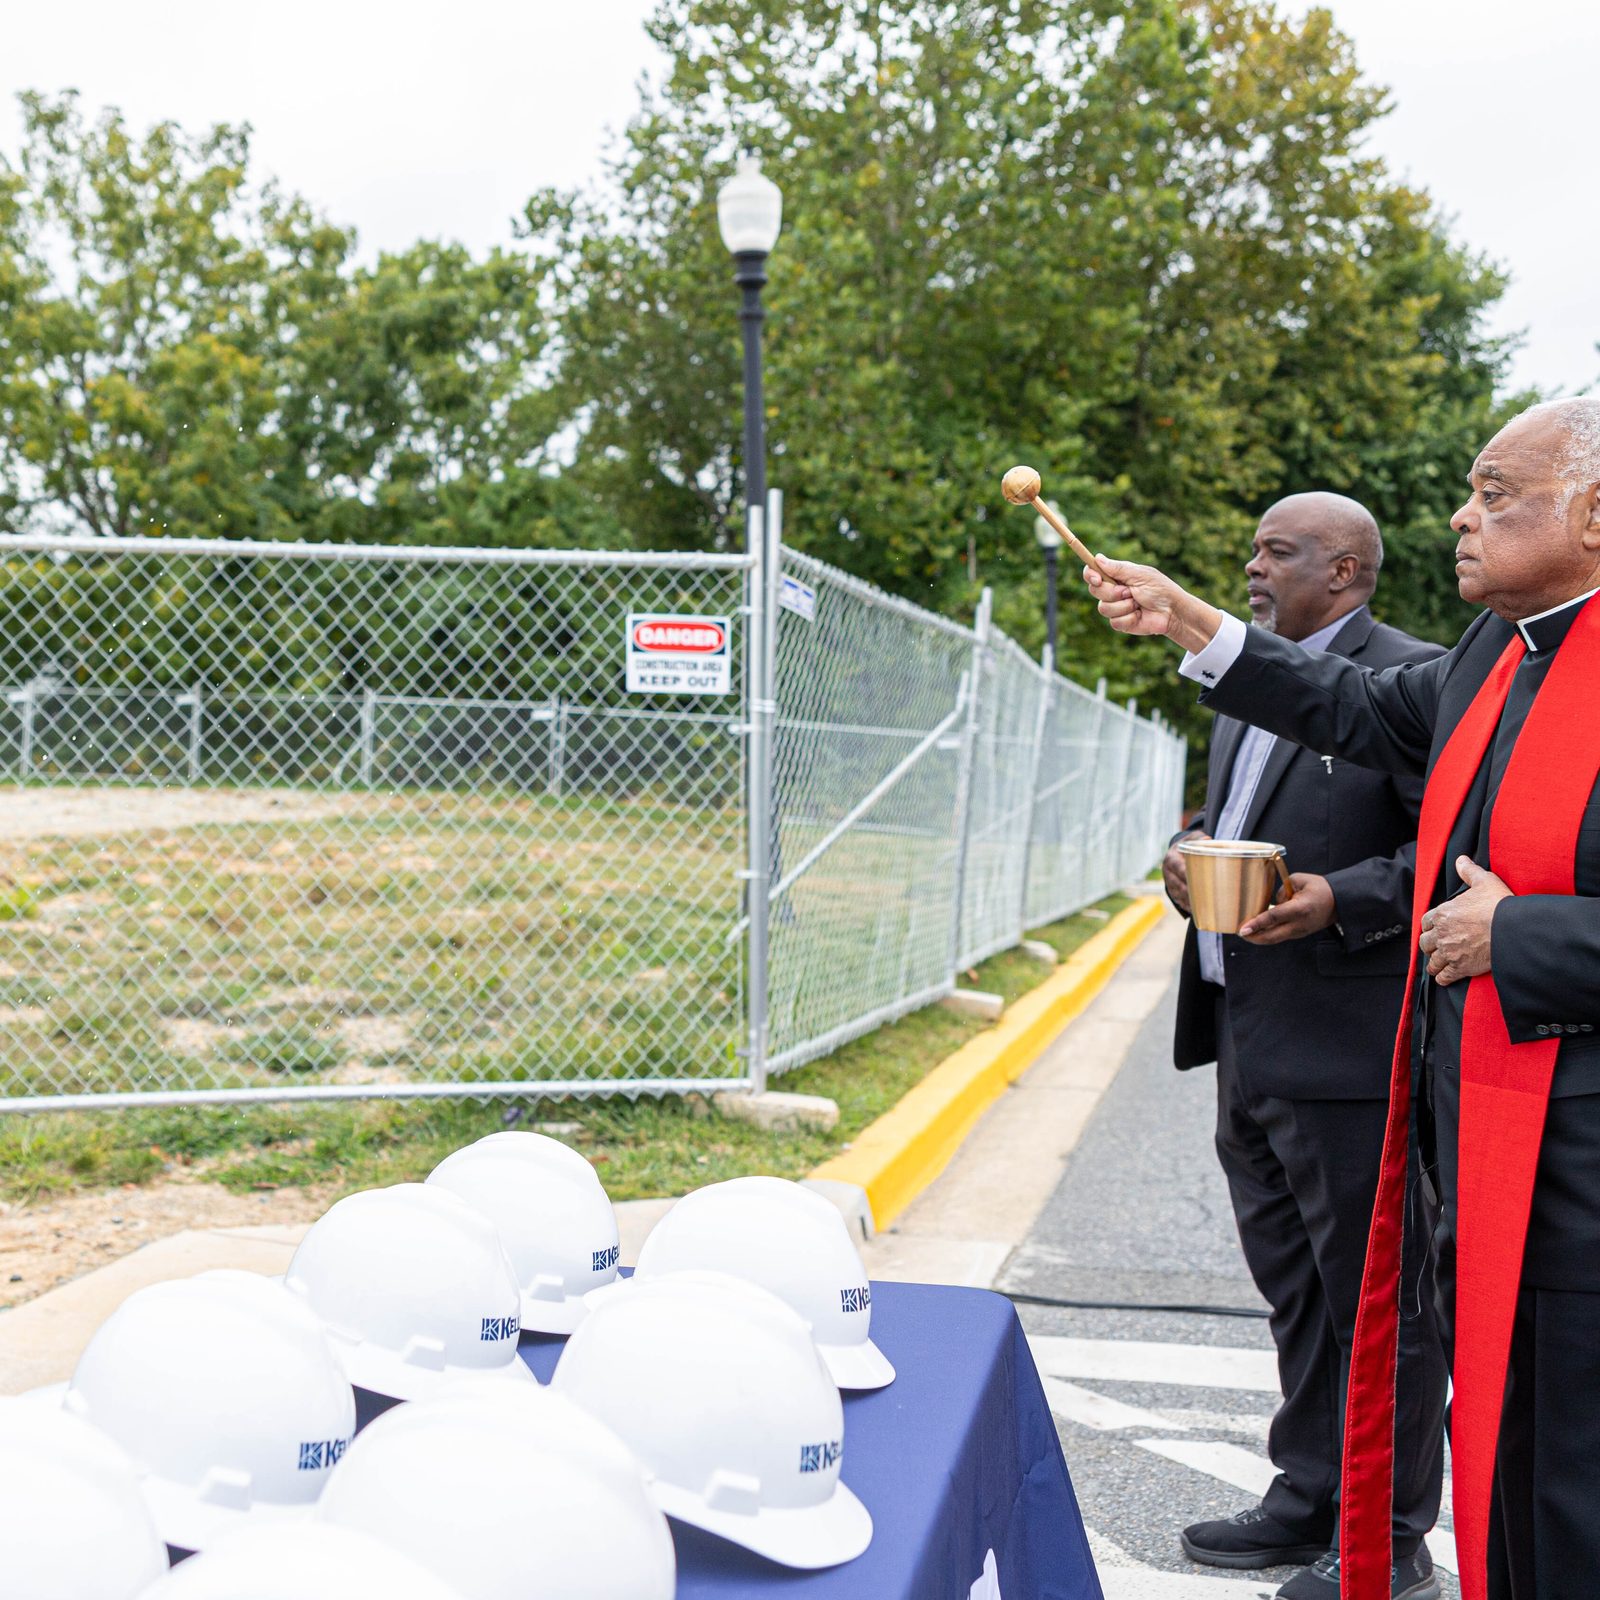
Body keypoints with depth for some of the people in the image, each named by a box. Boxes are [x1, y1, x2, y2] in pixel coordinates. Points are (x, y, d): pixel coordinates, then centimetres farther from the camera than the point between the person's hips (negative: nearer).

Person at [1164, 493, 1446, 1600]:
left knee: (1375, 1301, 3)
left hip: (1346, 1052, -9)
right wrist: (1191, 850, 5)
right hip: (1251, 1049, 9)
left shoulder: (1410, 678, -11)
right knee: (1297, 1294, 19)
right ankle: (1309, 1502, 33)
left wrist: (1341, 901, -26)